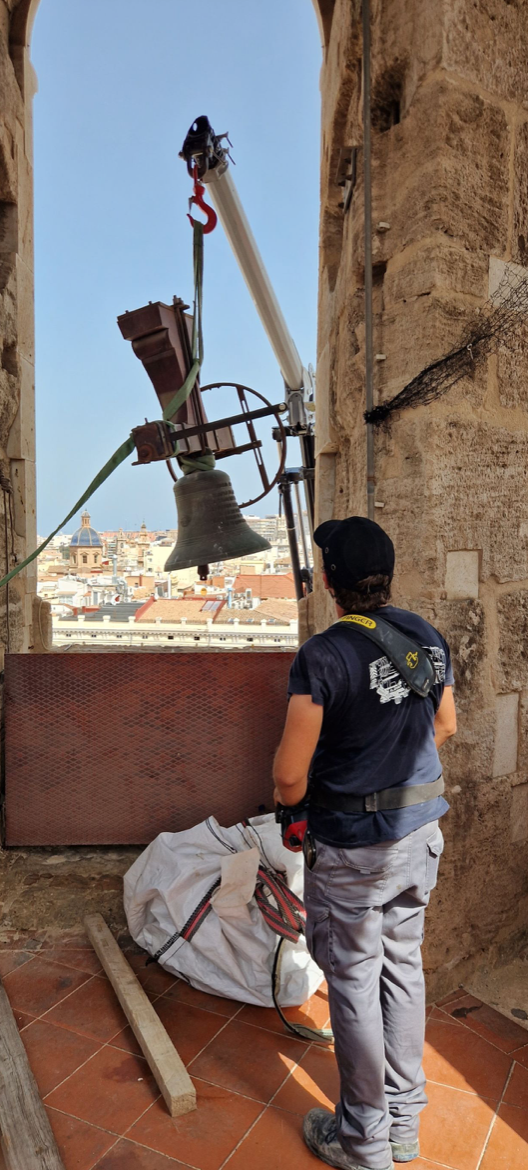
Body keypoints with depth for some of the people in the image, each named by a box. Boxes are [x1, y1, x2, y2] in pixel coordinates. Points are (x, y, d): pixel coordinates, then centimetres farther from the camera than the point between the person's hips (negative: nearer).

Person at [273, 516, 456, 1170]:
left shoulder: (322, 655, -23)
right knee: (403, 966, 21)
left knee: (355, 982, 11)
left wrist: (291, 800, 1)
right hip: (422, 830, 7)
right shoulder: (429, 637, -3)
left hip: (354, 846, -6)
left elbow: (290, 775, -21)